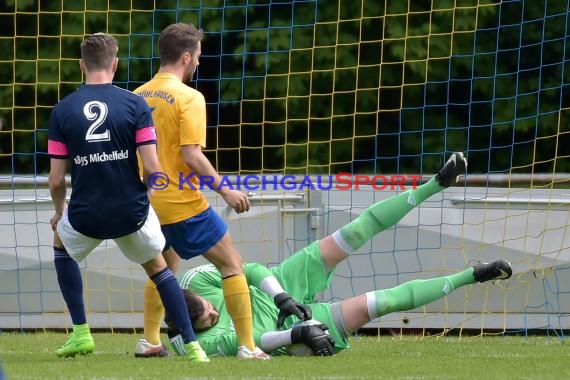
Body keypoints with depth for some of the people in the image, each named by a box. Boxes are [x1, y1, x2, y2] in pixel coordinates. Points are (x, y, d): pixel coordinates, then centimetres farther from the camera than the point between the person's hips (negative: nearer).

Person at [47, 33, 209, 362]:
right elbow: (153, 169, -11)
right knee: (158, 267, 27)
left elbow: (56, 180, -3)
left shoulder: (62, 111, -5)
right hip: (132, 212, 0)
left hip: (85, 216, 0)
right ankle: (192, 346, 17)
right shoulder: (135, 104, -8)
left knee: (61, 245, 34)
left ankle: (81, 333, 26)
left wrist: (59, 212, 18)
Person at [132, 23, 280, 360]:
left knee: (166, 266, 28)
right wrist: (225, 190, -12)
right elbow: (192, 156, -21)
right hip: (183, 202, -7)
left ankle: (150, 341, 23)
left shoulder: (139, 96, 6)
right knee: (232, 264, 3)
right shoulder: (189, 98, -14)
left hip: (150, 202, 7)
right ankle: (248, 347, -2)